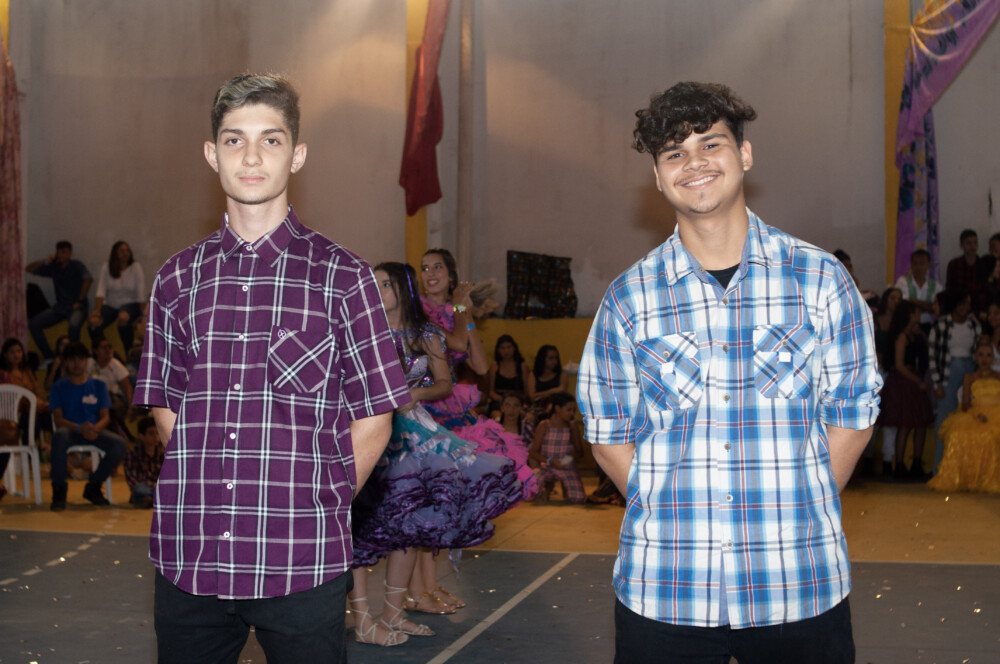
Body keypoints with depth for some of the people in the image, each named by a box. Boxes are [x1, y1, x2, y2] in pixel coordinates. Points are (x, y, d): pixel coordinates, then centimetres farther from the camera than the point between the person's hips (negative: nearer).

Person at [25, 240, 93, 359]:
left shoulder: (76, 266, -4)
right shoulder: (53, 267, 9)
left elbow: (88, 280, -21)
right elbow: (29, 269, 11)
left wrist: (80, 301, -20)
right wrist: (45, 261, -3)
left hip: (76, 306, -6)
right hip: (59, 306, 6)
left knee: (74, 325, -38)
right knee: (33, 324, -11)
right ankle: (48, 357, -3)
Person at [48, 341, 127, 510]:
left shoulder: (98, 385, 14)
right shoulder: (59, 387, 8)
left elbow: (105, 417, 6)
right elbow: (58, 420, -3)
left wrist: (95, 428, -19)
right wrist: (79, 428, -23)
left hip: (94, 431, 2)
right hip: (70, 430, -2)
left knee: (119, 443, -28)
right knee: (59, 436, -40)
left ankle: (93, 486, -5)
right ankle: (59, 489, -23)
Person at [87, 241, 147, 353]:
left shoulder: (136, 267, -6)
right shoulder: (106, 267, -2)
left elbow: (141, 294, -9)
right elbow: (101, 291, -9)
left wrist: (143, 316, -13)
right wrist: (97, 311, -22)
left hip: (130, 304, -2)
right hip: (110, 305, 2)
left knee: (123, 318, -38)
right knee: (93, 323, -25)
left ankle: (129, 355, -19)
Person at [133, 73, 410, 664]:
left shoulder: (342, 276, 0)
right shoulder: (178, 279, 9)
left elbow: (374, 420, 2)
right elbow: (167, 408, 12)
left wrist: (319, 509, -1)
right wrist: (207, 500, 3)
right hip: (188, 556, 3)